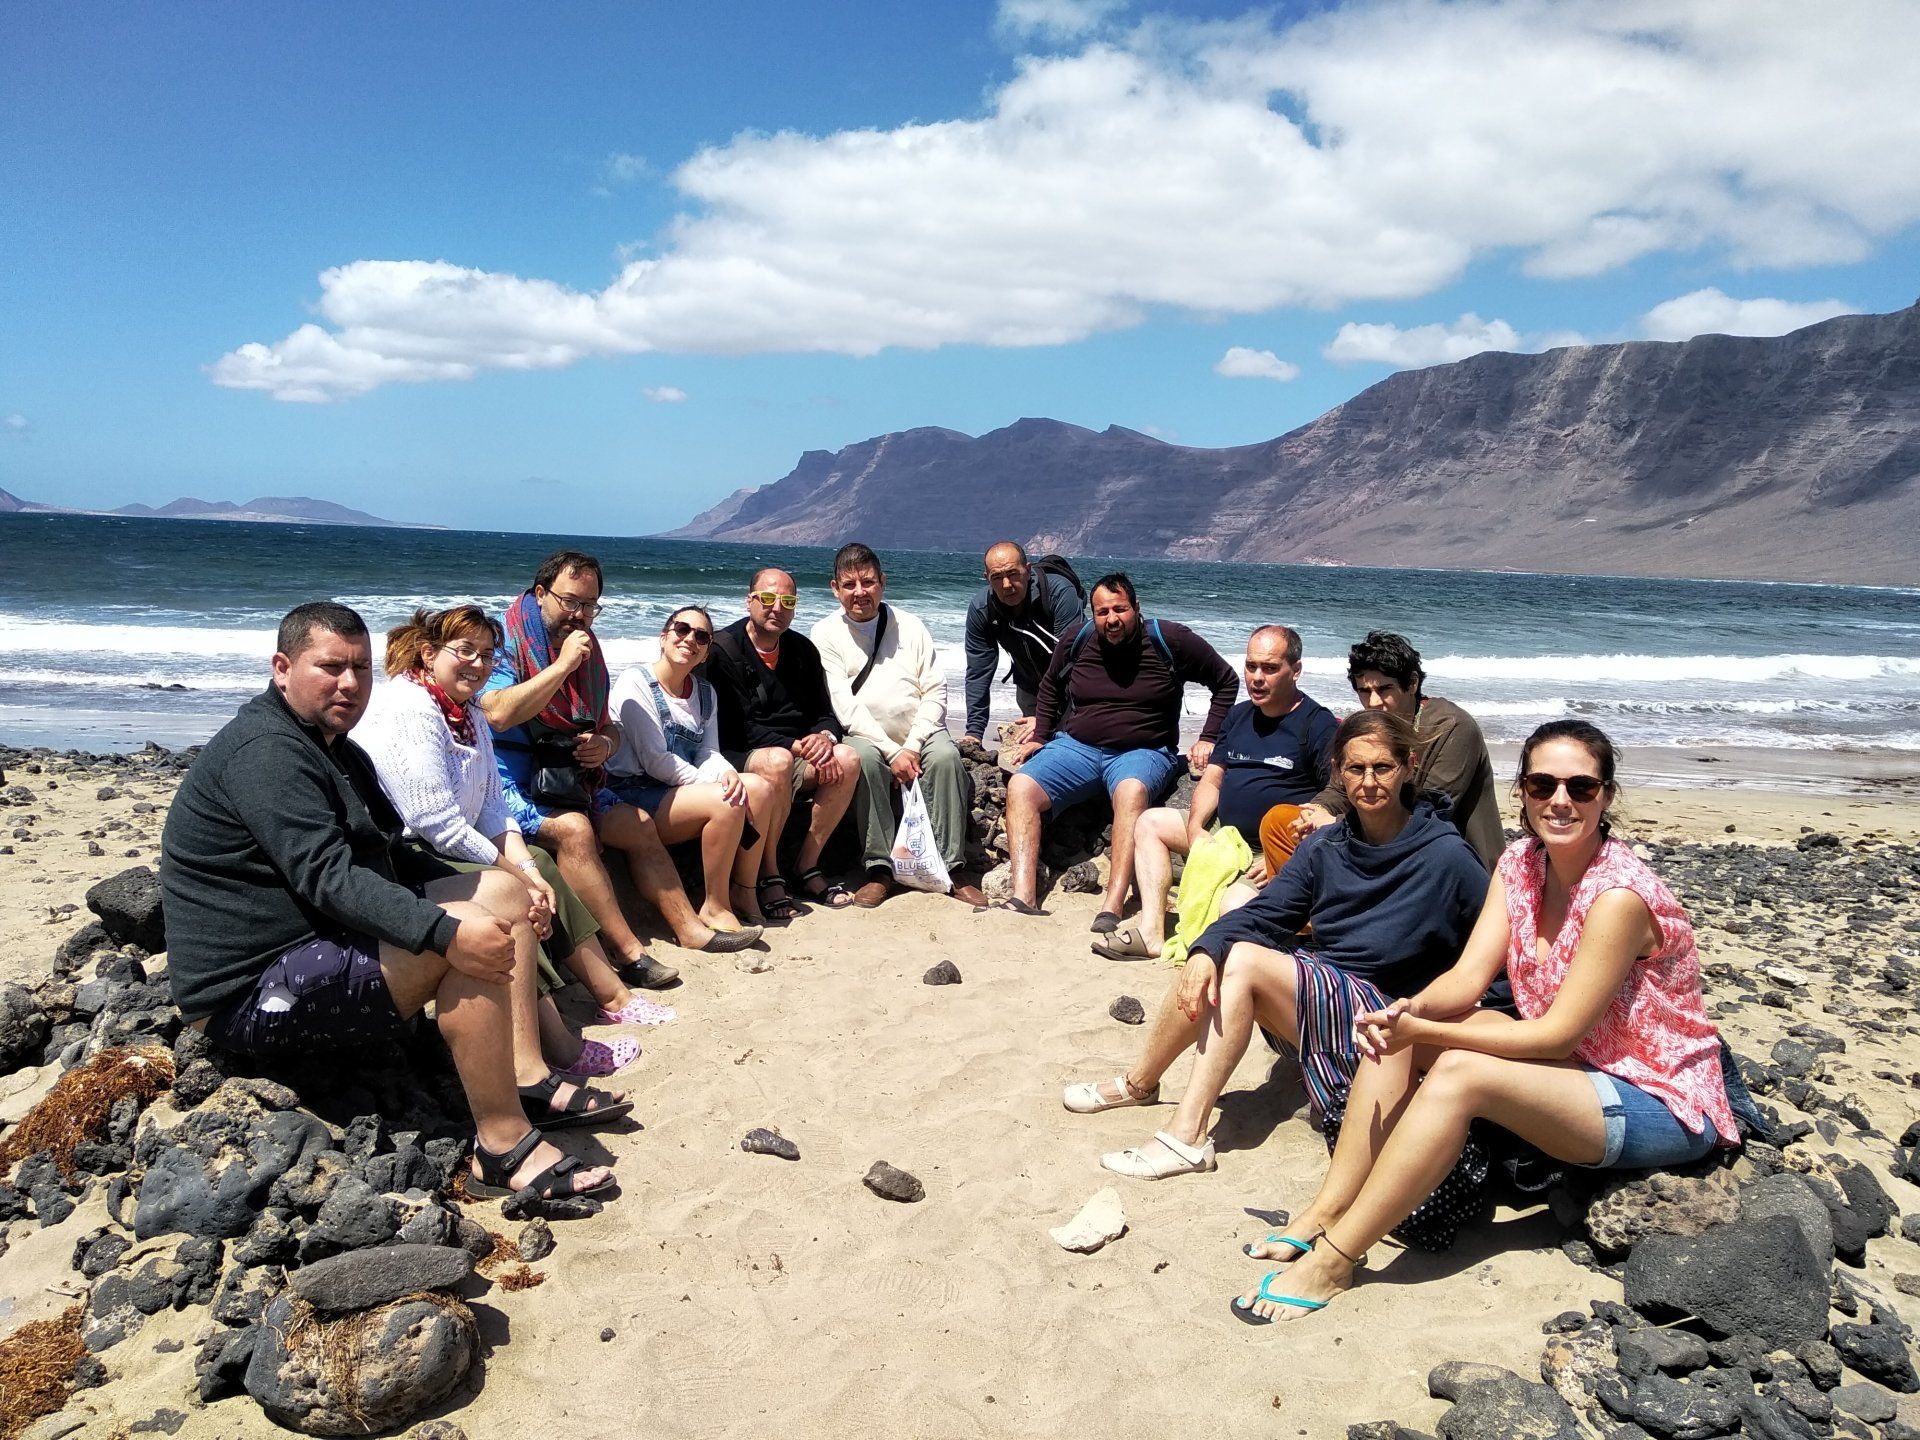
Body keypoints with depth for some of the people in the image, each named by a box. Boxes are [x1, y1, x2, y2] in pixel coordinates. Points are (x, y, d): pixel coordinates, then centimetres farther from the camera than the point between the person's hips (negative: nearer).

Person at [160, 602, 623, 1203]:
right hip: (253, 993, -11)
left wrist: (495, 900, 10)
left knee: (502, 891, 5)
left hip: (316, 945, 11)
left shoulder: (337, 752, 18)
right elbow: (327, 876, -29)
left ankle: (529, 1080, -5)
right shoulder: (264, 751, -17)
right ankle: (503, 1149, -23)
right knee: (470, 940, -28)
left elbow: (393, 859, 22)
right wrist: (445, 932, -38)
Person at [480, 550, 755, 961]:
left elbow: (608, 726, 21)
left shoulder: (587, 650, 13)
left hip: (569, 783, 9)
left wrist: (605, 744, -4)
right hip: (512, 786, -8)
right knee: (573, 828, -31)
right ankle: (629, 951, -31)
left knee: (640, 825, 5)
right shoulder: (506, 644, -10)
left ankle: (689, 927, 13)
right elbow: (497, 714, -29)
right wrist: (561, 665, -25)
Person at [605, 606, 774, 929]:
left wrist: (729, 774, -19)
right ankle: (715, 907, -14)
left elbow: (708, 753, 5)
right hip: (632, 797, -7)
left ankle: (744, 891, -3)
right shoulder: (636, 684, -10)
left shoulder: (705, 693, 14)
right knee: (727, 803, -28)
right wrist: (711, 783, -18)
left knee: (758, 788, -13)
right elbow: (655, 761, -16)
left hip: (681, 790, 8)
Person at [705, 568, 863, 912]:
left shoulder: (802, 650, 11)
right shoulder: (723, 649, -8)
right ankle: (768, 876, -22)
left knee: (847, 758, -22)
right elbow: (737, 727, -16)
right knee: (777, 760, -38)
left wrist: (825, 737, -14)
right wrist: (797, 746, -25)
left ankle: (807, 868, -12)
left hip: (797, 754, 6)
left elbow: (825, 713, 12)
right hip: (740, 756, -6)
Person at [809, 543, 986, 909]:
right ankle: (880, 869, -27)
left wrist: (913, 746, -11)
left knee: (946, 756, -29)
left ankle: (950, 869, -23)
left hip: (919, 735, 2)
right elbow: (844, 705, -7)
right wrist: (893, 752, -16)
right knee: (863, 758, -34)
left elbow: (935, 691, 4)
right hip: (868, 738, -2)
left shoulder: (909, 626, 10)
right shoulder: (826, 634, 3)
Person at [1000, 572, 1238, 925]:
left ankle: (1112, 909, -45)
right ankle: (1023, 899, -31)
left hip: (1142, 752, -3)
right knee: (1020, 787, -22)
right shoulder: (1077, 641, 3)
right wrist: (1040, 737, 14)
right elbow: (1050, 688, 24)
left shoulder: (1169, 641, -6)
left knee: (1131, 791, -39)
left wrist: (1208, 740, 0)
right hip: (1076, 746, 4)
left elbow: (1227, 682, 6)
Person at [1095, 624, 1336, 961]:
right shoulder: (1239, 715, 14)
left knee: (1233, 908, -36)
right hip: (1225, 837, 8)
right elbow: (1211, 781, 15)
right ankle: (1152, 933, -9)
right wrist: (1195, 830, -6)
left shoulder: (1319, 724, -9)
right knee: (1149, 822, 2)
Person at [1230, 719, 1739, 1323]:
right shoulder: (1520, 863, -1)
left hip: (1658, 1104, -8)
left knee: (1458, 1072, -31)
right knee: (1394, 1032, -11)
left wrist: (1423, 1031, -26)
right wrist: (1409, 1012, -27)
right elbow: (1468, 977, -6)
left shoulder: (1620, 895, -24)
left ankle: (1331, 1263, -26)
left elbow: (1559, 1033, -23)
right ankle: (1323, 1216, -11)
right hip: (1569, 1066, 8)